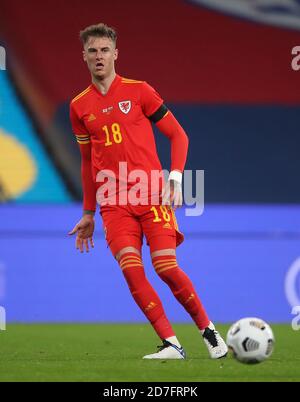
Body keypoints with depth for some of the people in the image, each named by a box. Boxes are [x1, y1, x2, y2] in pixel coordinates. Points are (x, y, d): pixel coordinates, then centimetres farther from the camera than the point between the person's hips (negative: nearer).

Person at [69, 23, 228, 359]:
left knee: (166, 266, -13)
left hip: (152, 195, -2)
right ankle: (171, 344, -13)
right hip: (113, 203, 2)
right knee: (131, 268, -16)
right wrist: (88, 214, 22)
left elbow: (177, 134, 6)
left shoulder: (138, 91, 3)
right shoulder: (80, 106, 12)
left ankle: (208, 330, 8)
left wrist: (176, 177, -8)